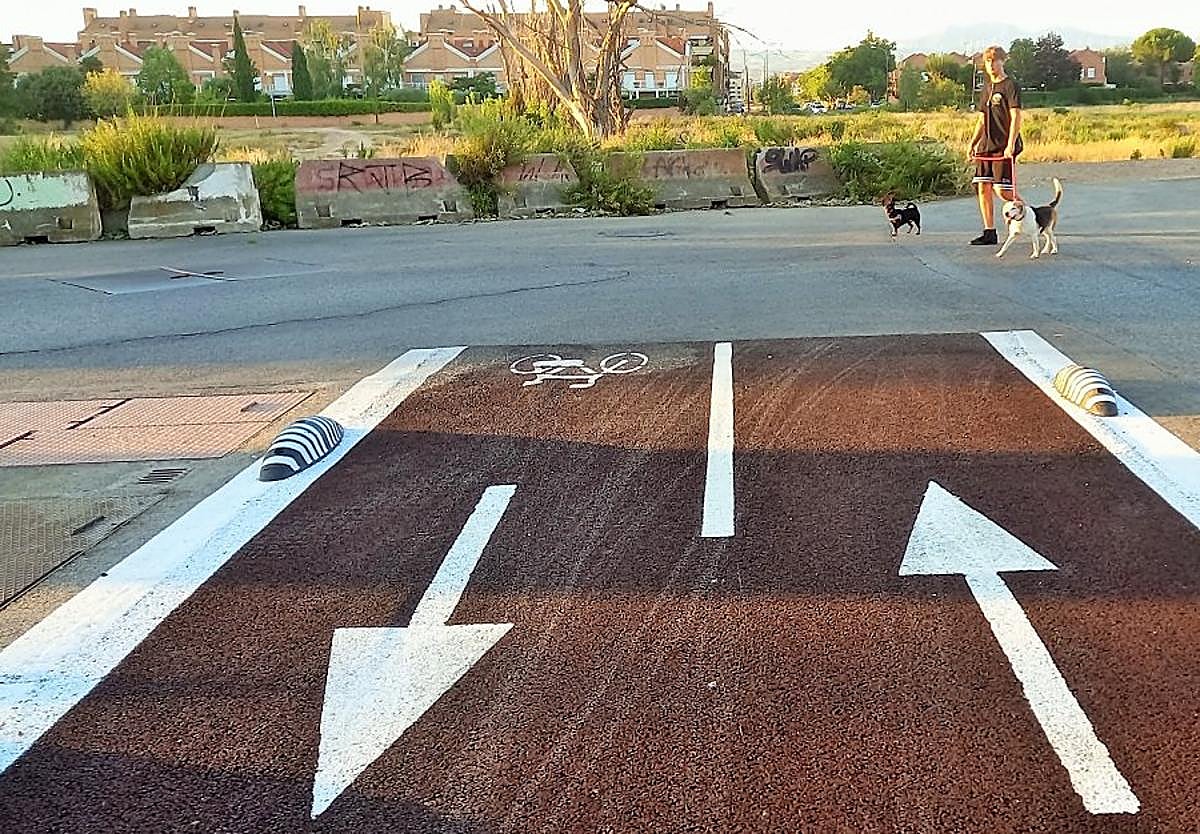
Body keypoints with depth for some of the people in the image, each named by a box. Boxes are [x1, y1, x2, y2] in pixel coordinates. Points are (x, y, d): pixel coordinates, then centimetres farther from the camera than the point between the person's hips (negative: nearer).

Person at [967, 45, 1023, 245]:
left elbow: (1016, 118, -13)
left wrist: (1010, 145, -21)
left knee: (1002, 189, -11)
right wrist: (972, 143, 13)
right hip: (986, 146, 8)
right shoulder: (986, 89, 17)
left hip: (1004, 148, -8)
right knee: (983, 187, 2)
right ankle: (989, 233, 7)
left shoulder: (1010, 86, -6)